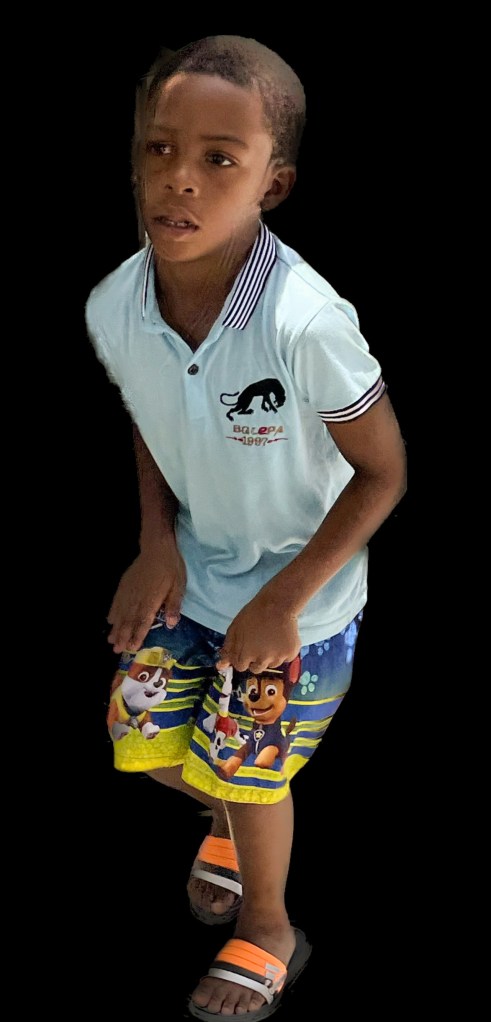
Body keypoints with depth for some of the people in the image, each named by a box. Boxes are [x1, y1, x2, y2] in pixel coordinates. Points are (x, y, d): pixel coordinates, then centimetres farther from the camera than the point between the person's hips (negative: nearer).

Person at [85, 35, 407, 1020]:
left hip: (298, 591, -5)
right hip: (190, 569, 5)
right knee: (142, 738, 15)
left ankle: (267, 929, 44)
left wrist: (284, 601, -20)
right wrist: (158, 541, -9)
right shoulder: (114, 308, -19)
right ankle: (234, 819, 52)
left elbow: (383, 471, -22)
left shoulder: (305, 323, -36)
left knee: (243, 769, 11)